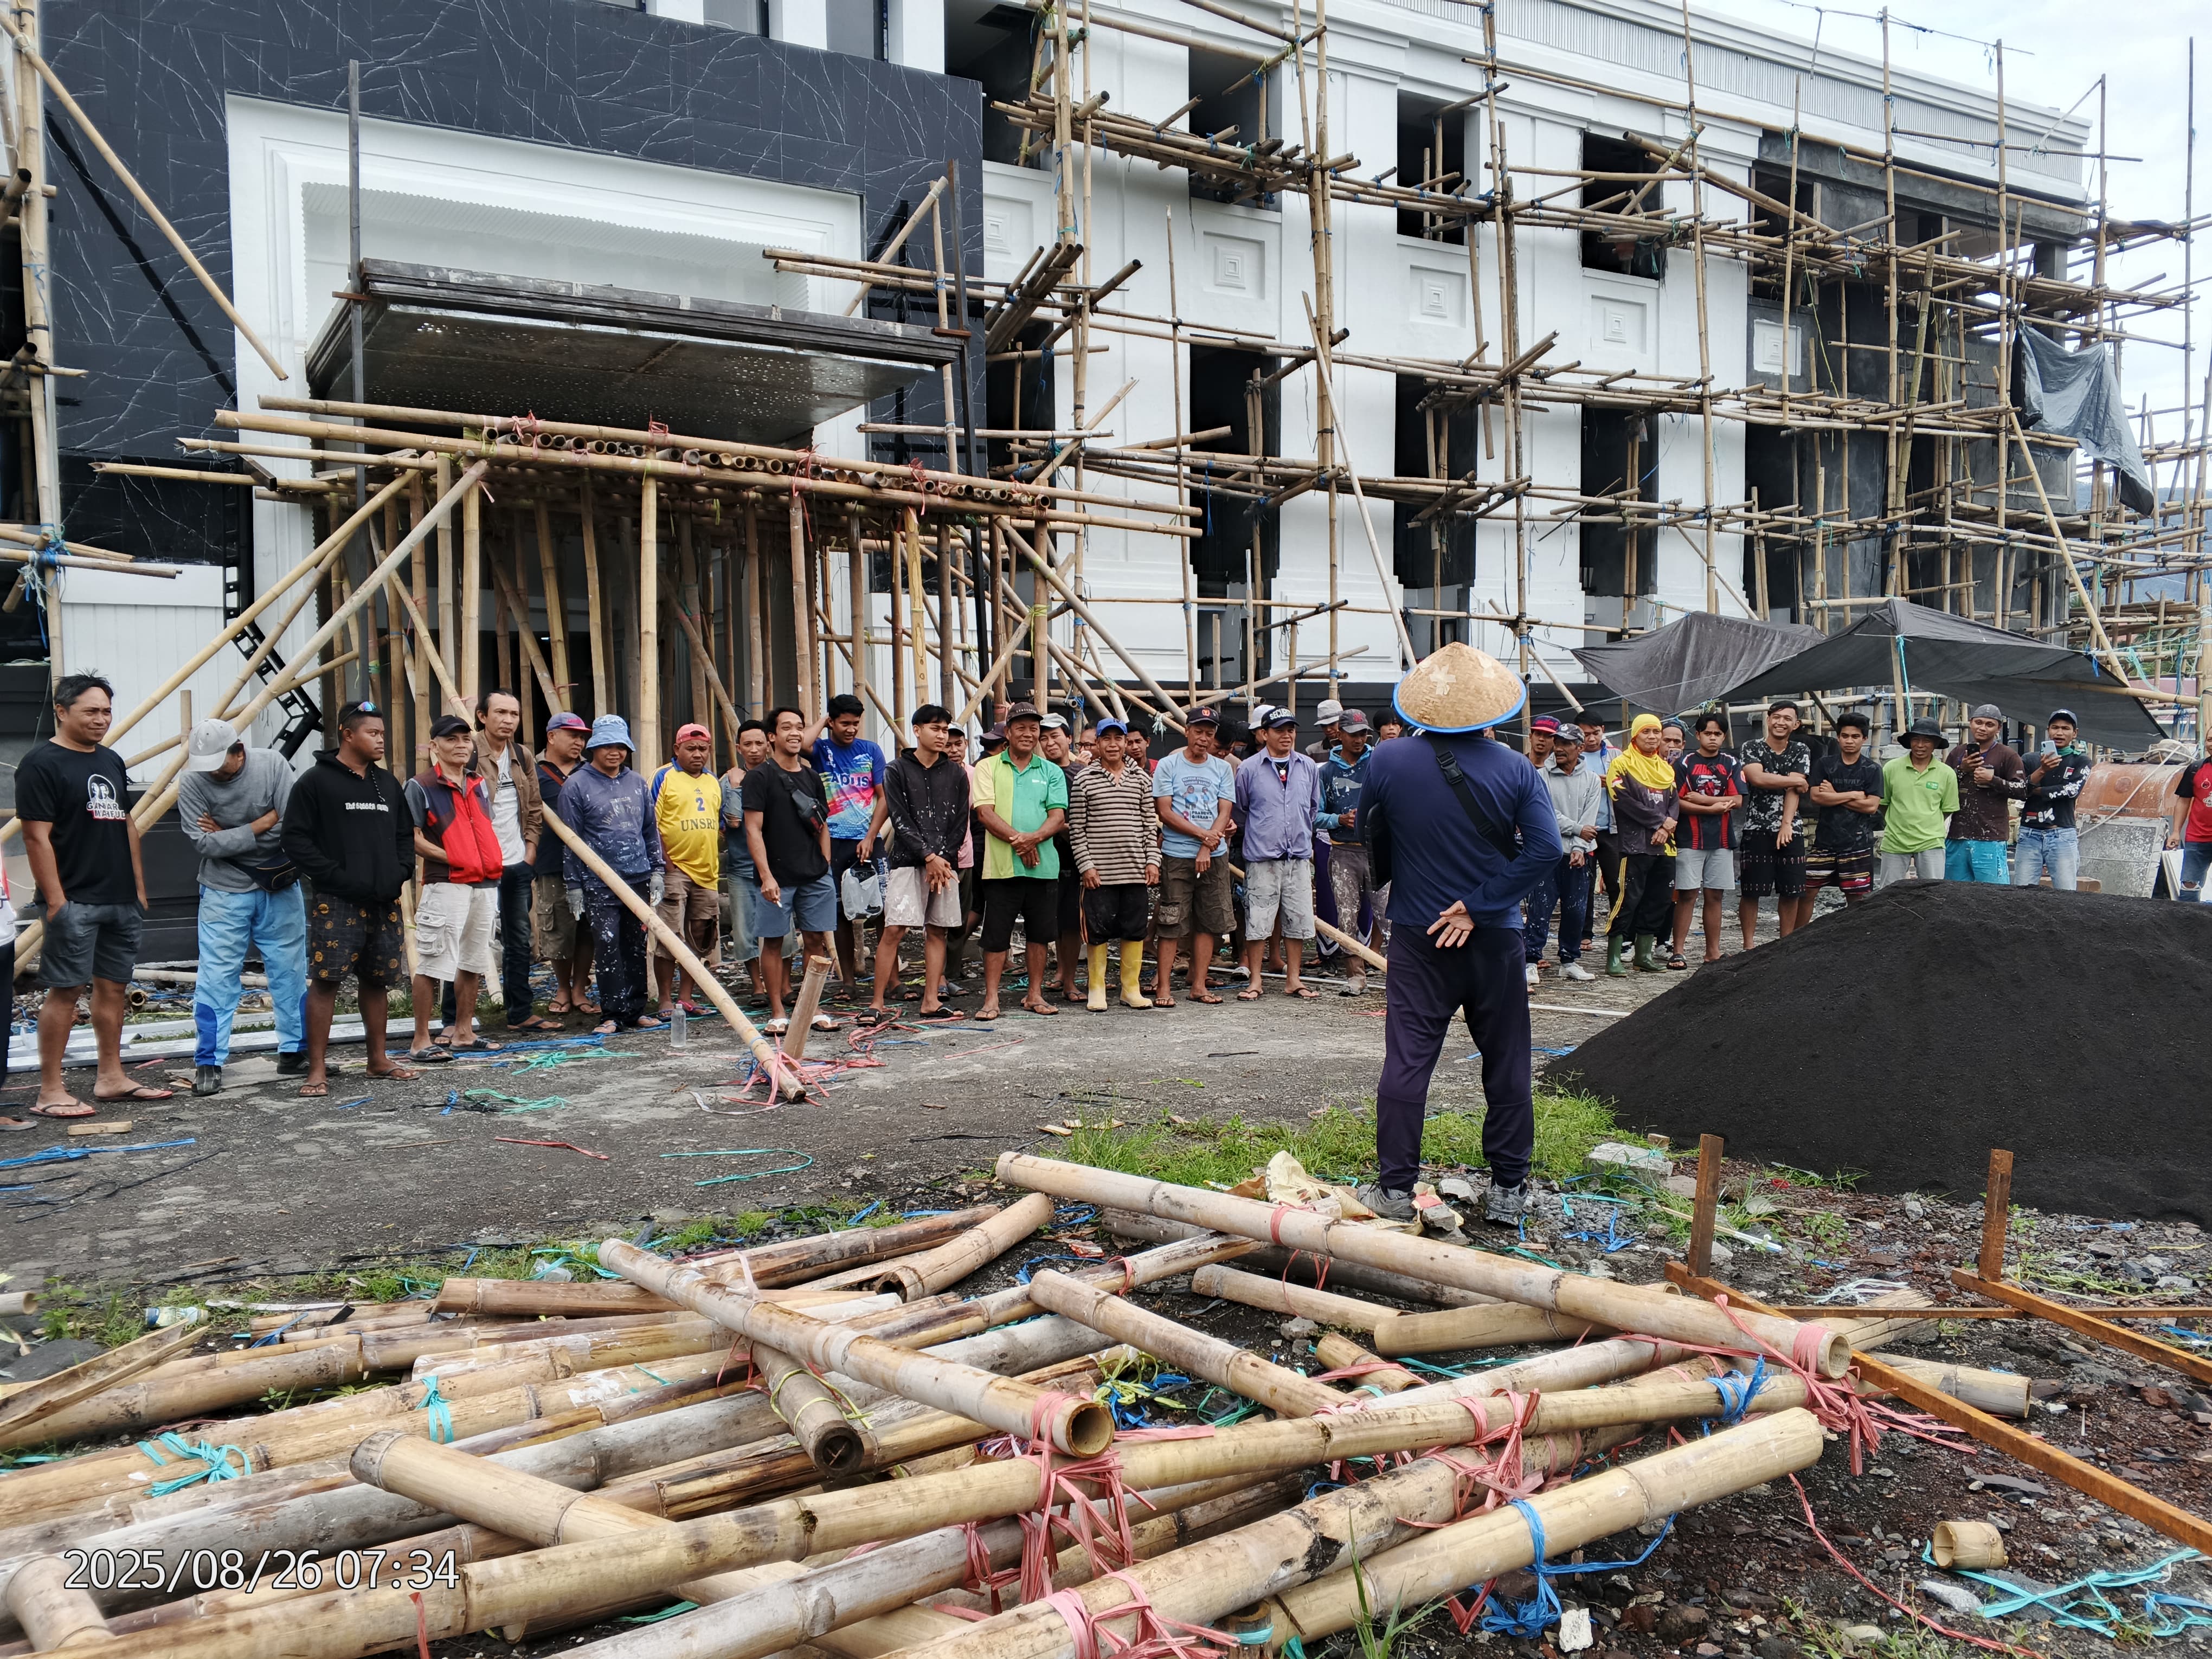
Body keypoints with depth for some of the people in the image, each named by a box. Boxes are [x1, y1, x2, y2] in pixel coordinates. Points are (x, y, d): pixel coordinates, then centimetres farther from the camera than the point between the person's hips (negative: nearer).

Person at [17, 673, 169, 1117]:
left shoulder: (111, 761, 15)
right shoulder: (42, 763, -8)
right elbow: (37, 836, -13)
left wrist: (139, 887, 16)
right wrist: (55, 901, -16)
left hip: (121, 899, 7)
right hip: (75, 901, -7)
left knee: (113, 986, 12)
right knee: (66, 990, -6)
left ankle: (110, 1078, 21)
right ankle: (50, 1092, 0)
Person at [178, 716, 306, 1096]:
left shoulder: (272, 764, -10)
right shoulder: (193, 782, -11)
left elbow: (292, 823, -17)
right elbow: (204, 843, -17)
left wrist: (229, 835, -14)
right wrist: (262, 825, -16)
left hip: (279, 887, 1)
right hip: (224, 892, -1)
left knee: (290, 971, 9)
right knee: (216, 977, -4)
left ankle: (294, 1050, 21)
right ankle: (209, 1064, 4)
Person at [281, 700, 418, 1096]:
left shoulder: (388, 783, 15)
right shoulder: (315, 782, -4)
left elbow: (405, 834, 23)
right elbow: (297, 839, -9)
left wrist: (401, 872, 6)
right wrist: (335, 876, -16)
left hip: (384, 902, 6)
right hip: (337, 902, -6)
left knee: (377, 979, 13)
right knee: (325, 980, -5)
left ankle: (378, 1060, 23)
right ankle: (318, 1069, 0)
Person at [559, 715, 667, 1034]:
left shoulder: (637, 784, 12)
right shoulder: (577, 785, -1)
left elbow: (651, 830, 19)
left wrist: (656, 870, 13)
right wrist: (574, 886, -4)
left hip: (638, 879, 4)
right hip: (599, 885, -4)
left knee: (636, 948, 9)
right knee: (607, 949, -6)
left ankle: (636, 1011, 17)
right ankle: (611, 1014, 1)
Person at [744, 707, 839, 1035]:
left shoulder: (812, 777, 15)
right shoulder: (760, 777, -3)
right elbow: (753, 830, -9)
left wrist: (825, 869, 10)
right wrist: (766, 876, -16)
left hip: (815, 876, 5)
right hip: (778, 878, -5)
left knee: (816, 939, 6)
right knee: (773, 942, 1)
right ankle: (777, 1013, 9)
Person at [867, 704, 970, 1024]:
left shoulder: (956, 773, 12)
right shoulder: (898, 770, 3)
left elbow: (960, 822, 7)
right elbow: (900, 820, -5)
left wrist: (944, 858, -6)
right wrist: (929, 857, -12)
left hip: (945, 862, 3)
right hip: (908, 861, -3)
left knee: (937, 931, 5)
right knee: (893, 929, -9)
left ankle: (931, 1001, 10)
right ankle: (878, 1004, -6)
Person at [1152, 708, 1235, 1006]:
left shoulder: (1223, 769, 10)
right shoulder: (1167, 766, 0)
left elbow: (1224, 813, 3)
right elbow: (1165, 812, -6)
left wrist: (1207, 848, -10)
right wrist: (1204, 834, -11)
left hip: (1214, 857, 4)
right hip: (1176, 856, -3)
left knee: (1208, 922, 5)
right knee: (1172, 925, -3)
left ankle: (1199, 985, 13)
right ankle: (1163, 987, 2)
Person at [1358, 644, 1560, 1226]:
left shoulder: (1387, 762, -6)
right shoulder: (1515, 769, -6)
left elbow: (1372, 840, 7)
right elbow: (1544, 847, -14)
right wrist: (1478, 906, -14)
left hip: (1417, 937, 0)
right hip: (1496, 938, 0)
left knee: (1406, 1059, 4)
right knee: (1506, 1063, 10)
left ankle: (1395, 1187, 6)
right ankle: (1508, 1189, 17)